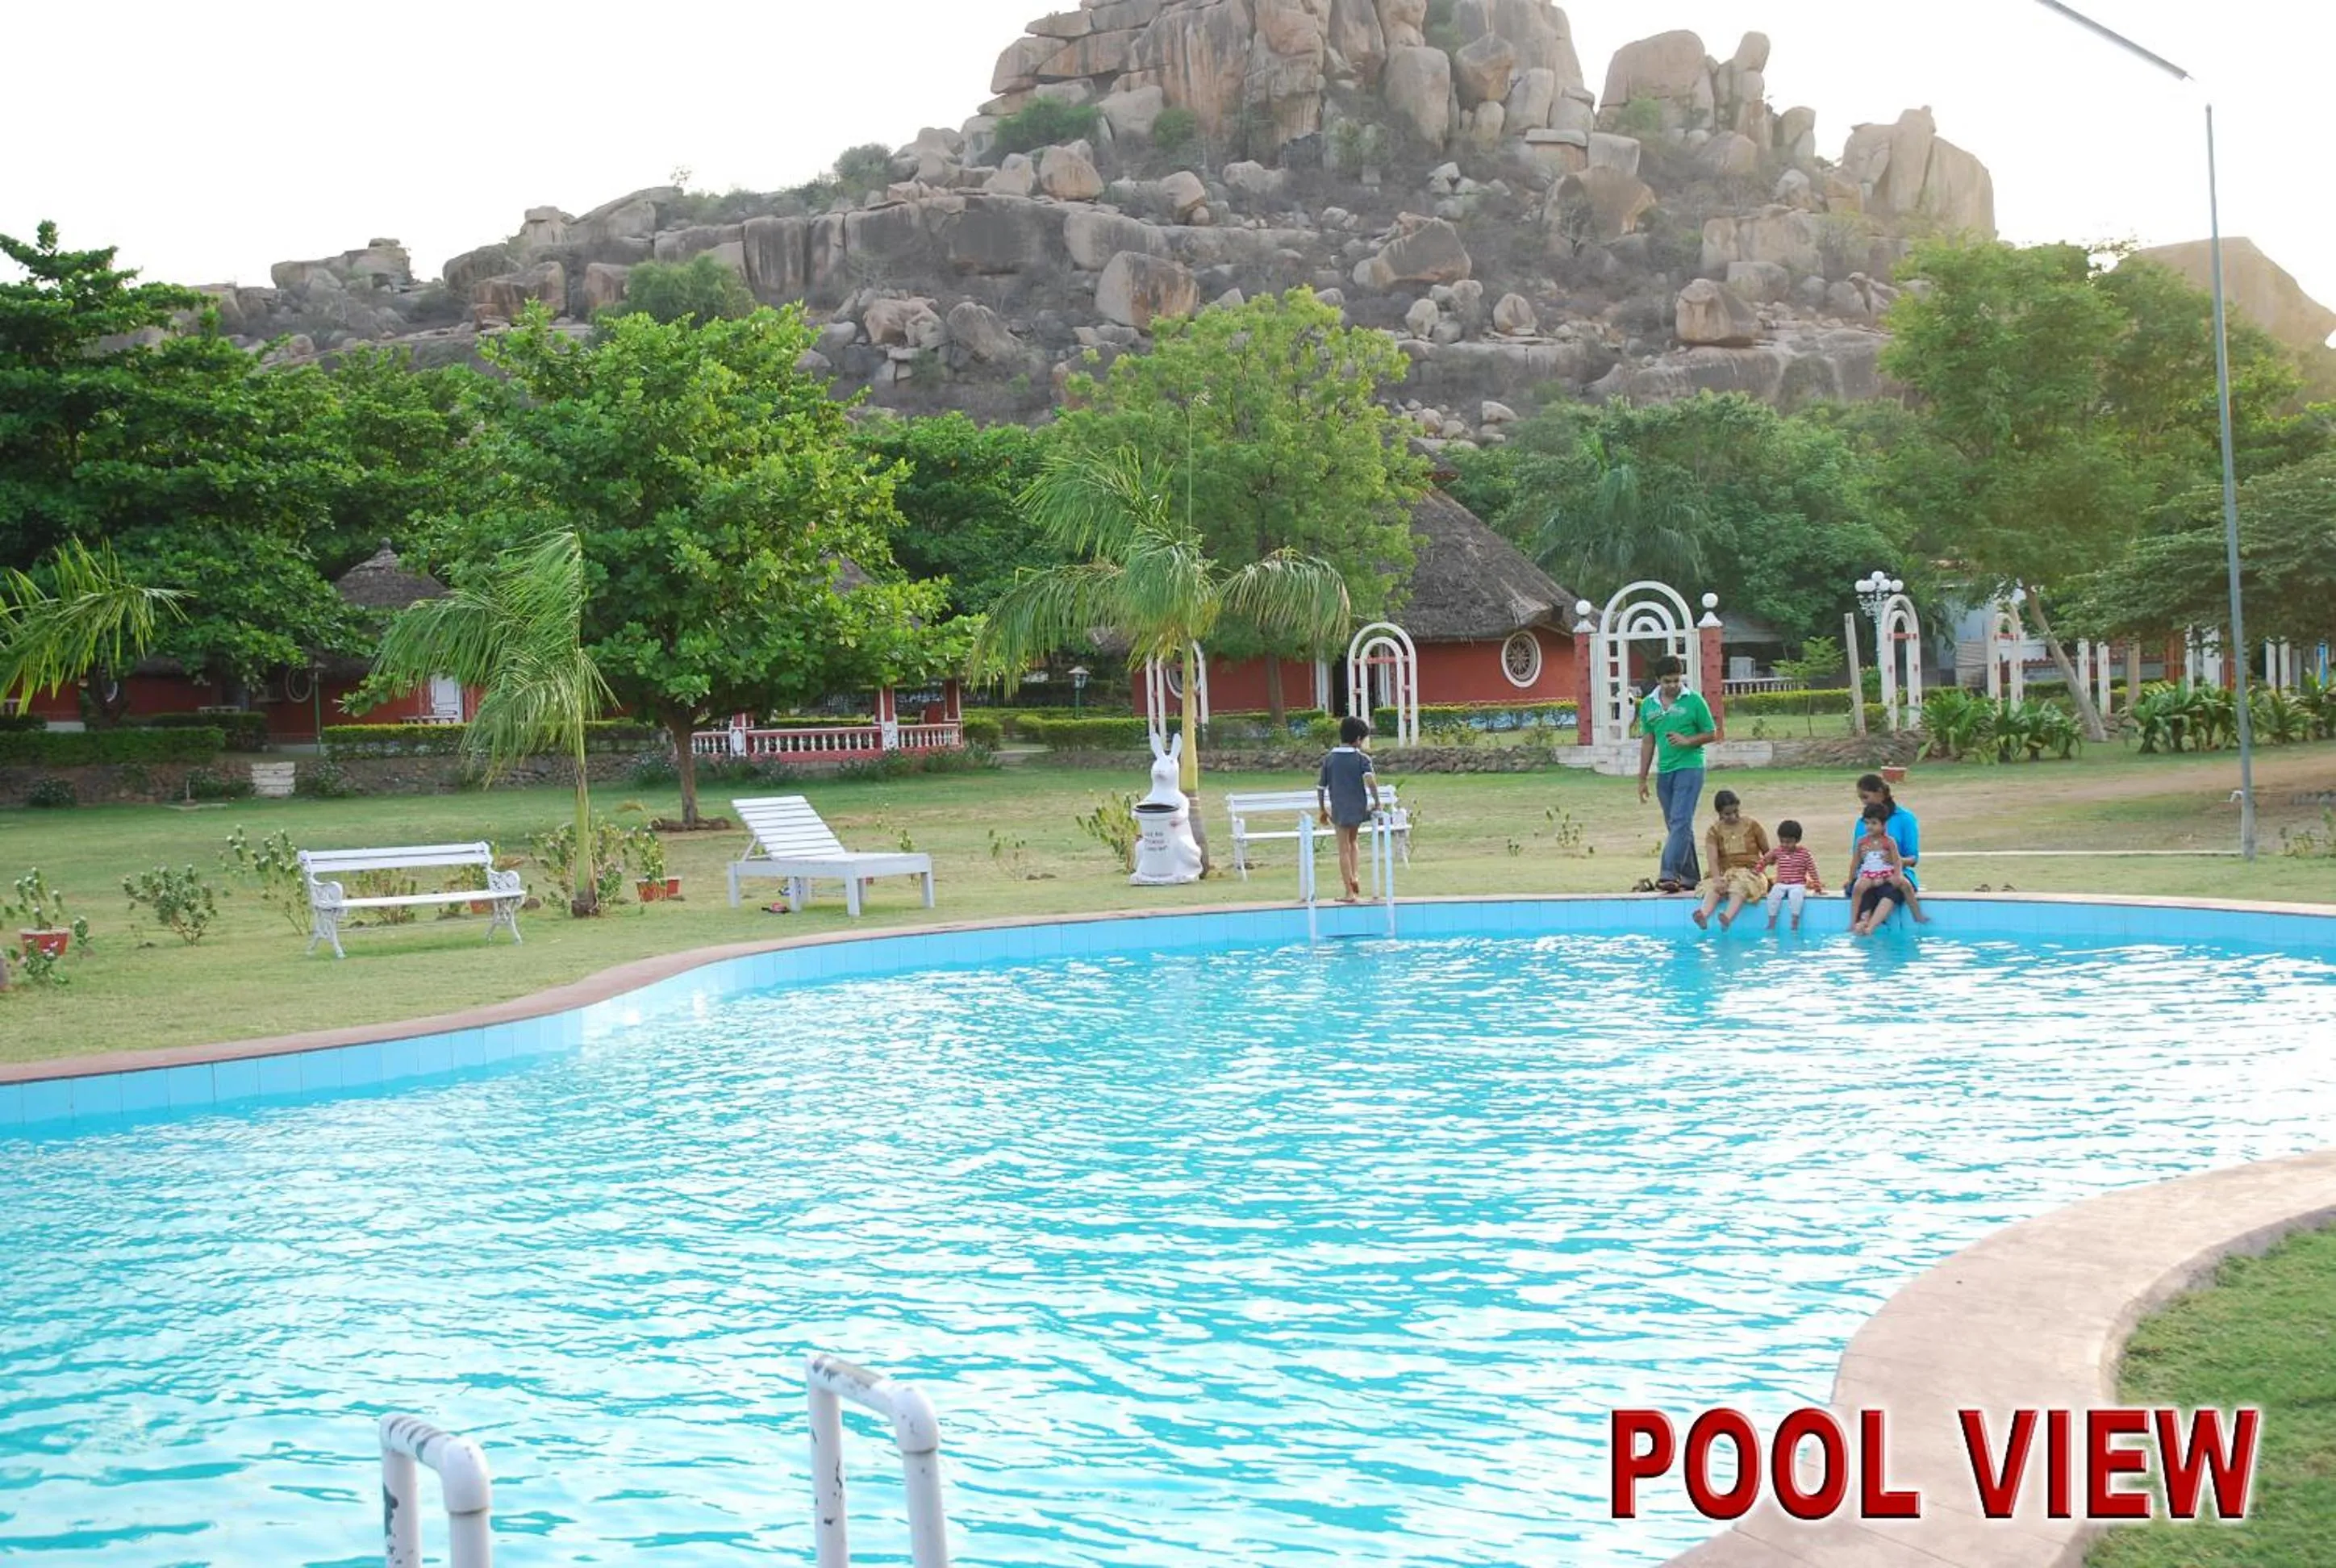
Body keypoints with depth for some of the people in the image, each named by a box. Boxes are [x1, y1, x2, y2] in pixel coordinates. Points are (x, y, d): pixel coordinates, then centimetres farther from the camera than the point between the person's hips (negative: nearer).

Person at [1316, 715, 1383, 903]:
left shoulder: (1329, 758, 2)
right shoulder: (1362, 758, -5)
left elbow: (1320, 787, 3)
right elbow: (1370, 780, -21)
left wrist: (1323, 810, 14)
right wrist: (1377, 803, -10)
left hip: (1338, 809, 0)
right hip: (1358, 808, 0)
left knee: (1344, 849, 6)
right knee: (1352, 841, 24)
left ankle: (1350, 892, 4)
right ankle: (1354, 877, 6)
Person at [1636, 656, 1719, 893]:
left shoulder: (1694, 701, -5)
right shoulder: (1648, 705, 8)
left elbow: (1712, 734, 1)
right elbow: (1648, 742, 14)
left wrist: (1687, 741, -17)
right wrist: (1642, 778, 13)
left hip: (1689, 768, -6)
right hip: (1664, 771, 6)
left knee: (1681, 822, -15)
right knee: (1675, 826, 10)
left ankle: (1669, 873, -22)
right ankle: (1690, 877, 19)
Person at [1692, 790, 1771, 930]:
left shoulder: (1752, 826, 3)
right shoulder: (1714, 830, 3)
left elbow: (1768, 853, 11)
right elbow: (1713, 859, -11)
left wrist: (1761, 865, -12)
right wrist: (1717, 879, -30)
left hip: (1750, 873, -2)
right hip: (1725, 873, 2)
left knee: (1740, 885, -36)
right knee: (1713, 886, -32)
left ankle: (1727, 918, -61)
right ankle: (1703, 915, -59)